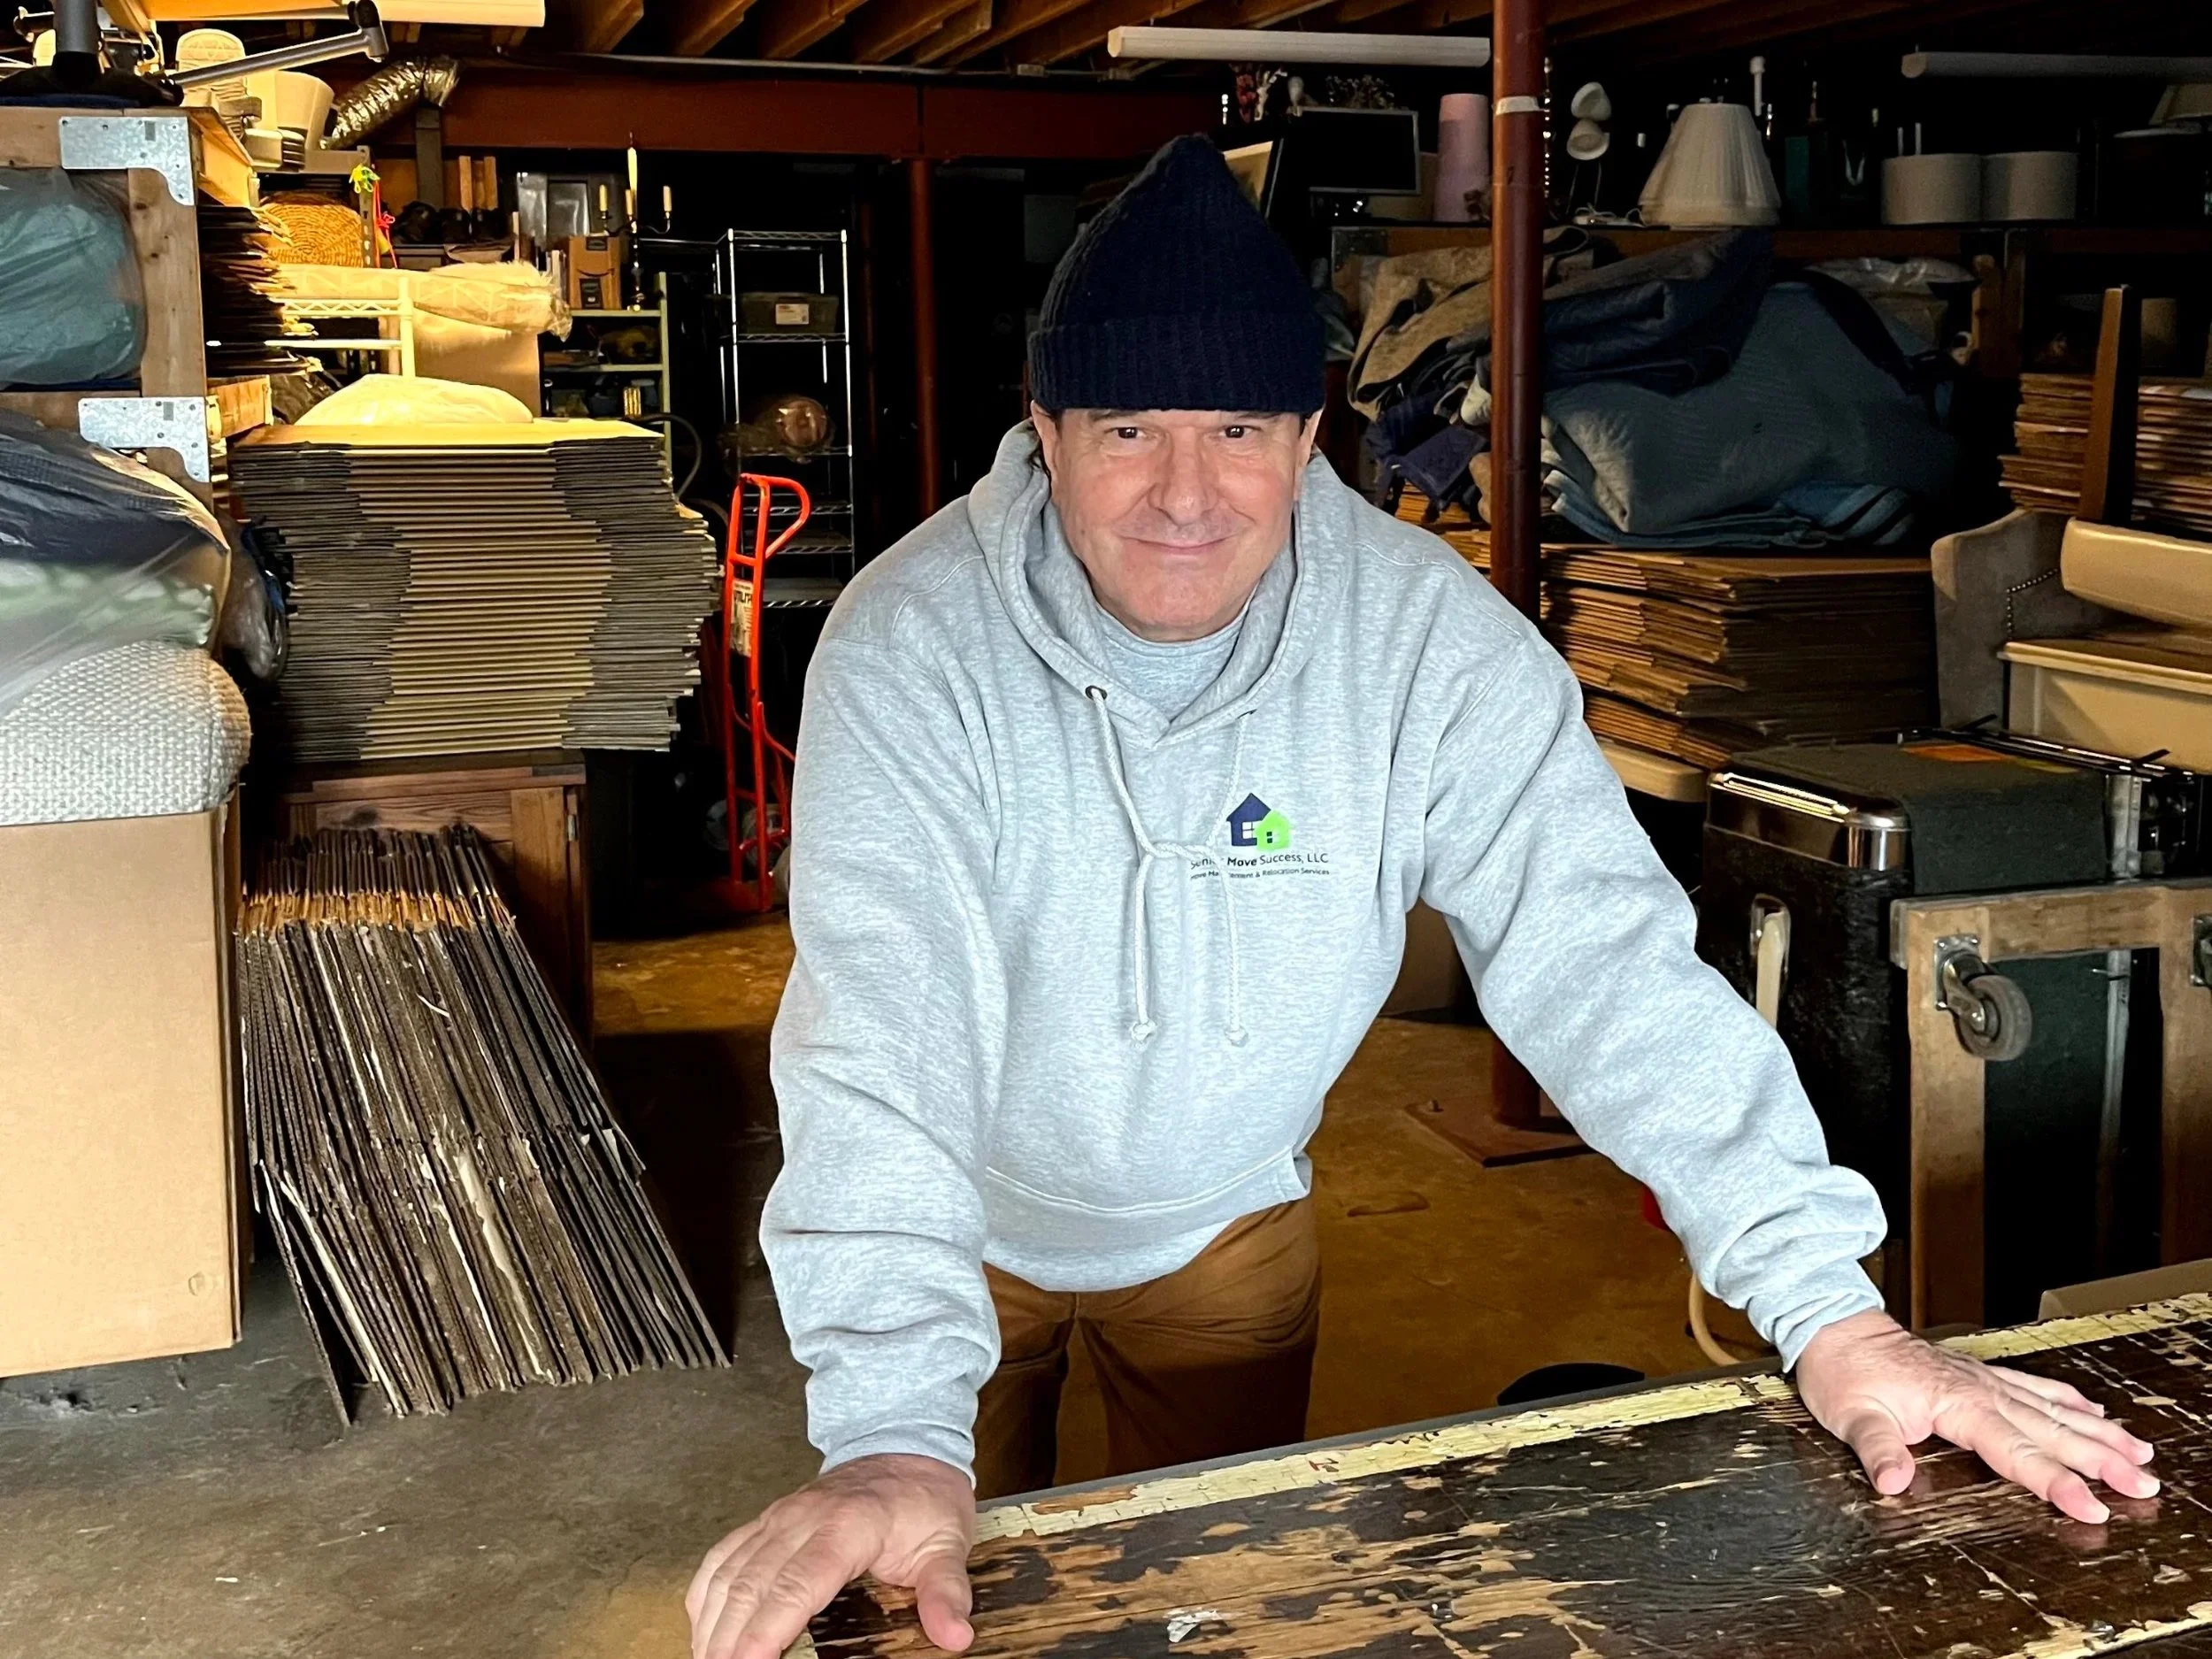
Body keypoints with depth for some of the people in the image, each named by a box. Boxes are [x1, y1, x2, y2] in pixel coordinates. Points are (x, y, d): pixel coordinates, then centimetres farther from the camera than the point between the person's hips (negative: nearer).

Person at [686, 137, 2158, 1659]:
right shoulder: (912, 646, -28)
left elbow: (1600, 954, -25)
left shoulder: (1427, 634, -23)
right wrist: (894, 1436, -47)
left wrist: (1828, 1306, -33)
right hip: (960, 1220, -1)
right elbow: (883, 1023, -36)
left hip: (1229, 1220, 2)